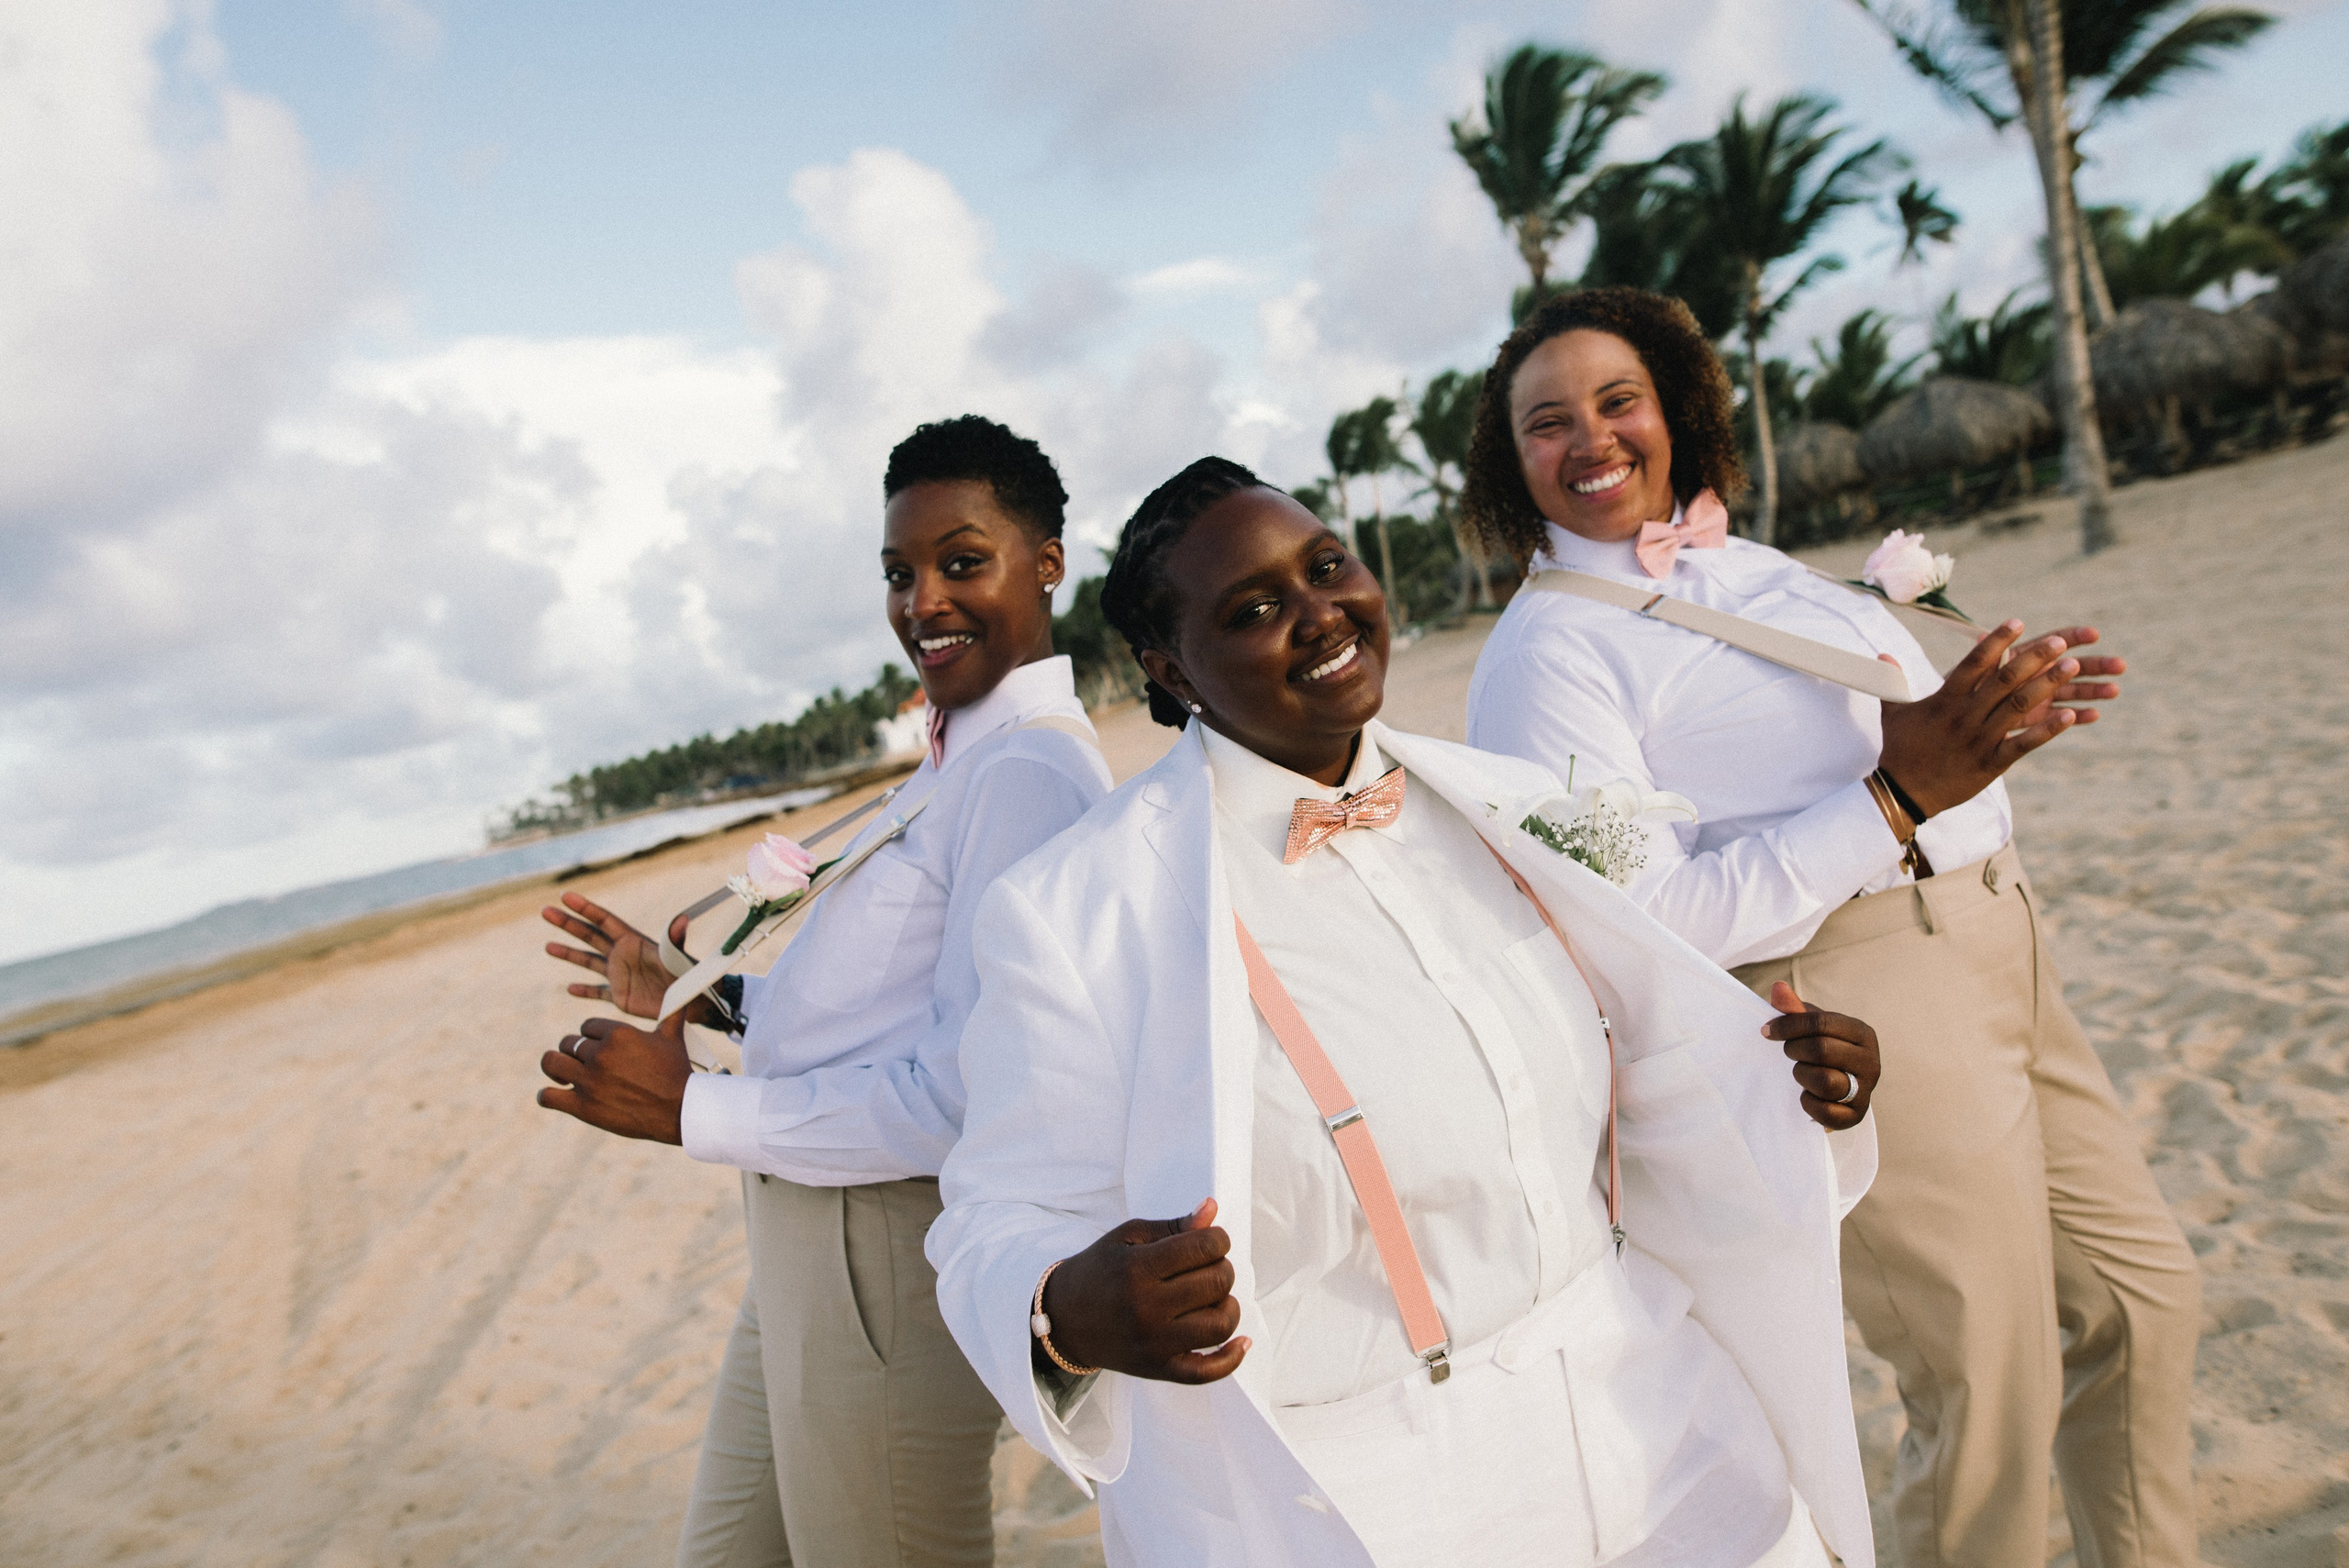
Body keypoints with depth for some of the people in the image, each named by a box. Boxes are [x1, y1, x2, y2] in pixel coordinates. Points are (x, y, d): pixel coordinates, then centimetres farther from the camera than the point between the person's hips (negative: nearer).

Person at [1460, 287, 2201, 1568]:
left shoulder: (1746, 563, 14)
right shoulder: (1546, 650, -13)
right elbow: (1649, 927, -20)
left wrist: (2001, 699, 9)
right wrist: (1898, 799, -22)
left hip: (1994, 945, 9)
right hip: (1860, 1007, -9)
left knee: (2142, 1296, 21)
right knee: (1992, 1389, 0)